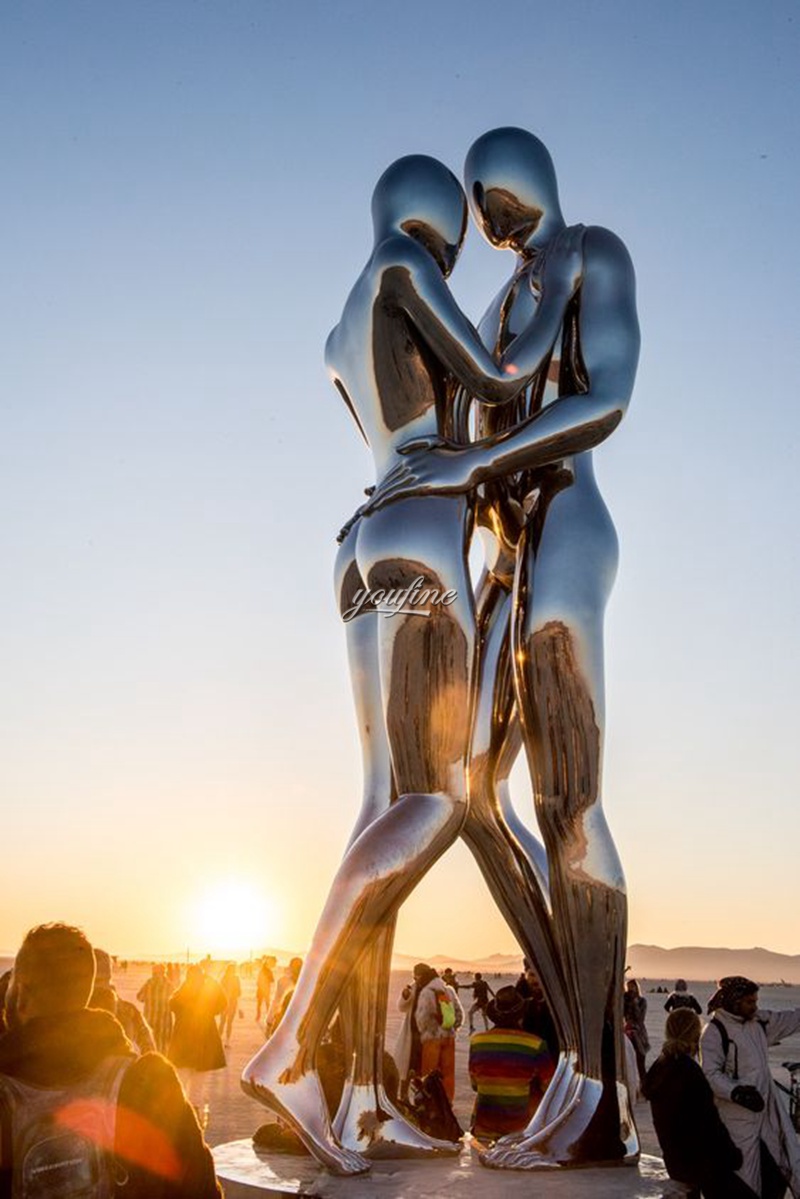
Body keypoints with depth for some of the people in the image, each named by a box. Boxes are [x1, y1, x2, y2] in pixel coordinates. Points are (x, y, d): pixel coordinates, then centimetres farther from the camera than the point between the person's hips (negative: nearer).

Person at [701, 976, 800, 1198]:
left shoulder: (759, 1021, 6)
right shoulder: (715, 1032, -15)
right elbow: (711, 1074, -20)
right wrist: (736, 1092, -33)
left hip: (768, 1110, 7)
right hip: (738, 1116, -7)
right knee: (745, 1175, 2)